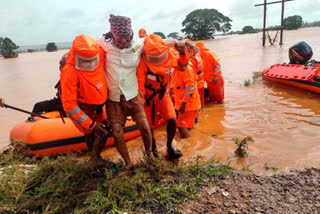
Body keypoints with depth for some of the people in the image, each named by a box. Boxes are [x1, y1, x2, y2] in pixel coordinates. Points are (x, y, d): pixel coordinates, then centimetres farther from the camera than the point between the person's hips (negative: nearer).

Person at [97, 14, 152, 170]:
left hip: (132, 96, 0)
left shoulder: (138, 47, -5)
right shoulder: (105, 45, -5)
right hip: (113, 99, 1)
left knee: (145, 128, -9)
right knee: (117, 134, -5)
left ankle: (149, 155, 22)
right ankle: (128, 164, 18)